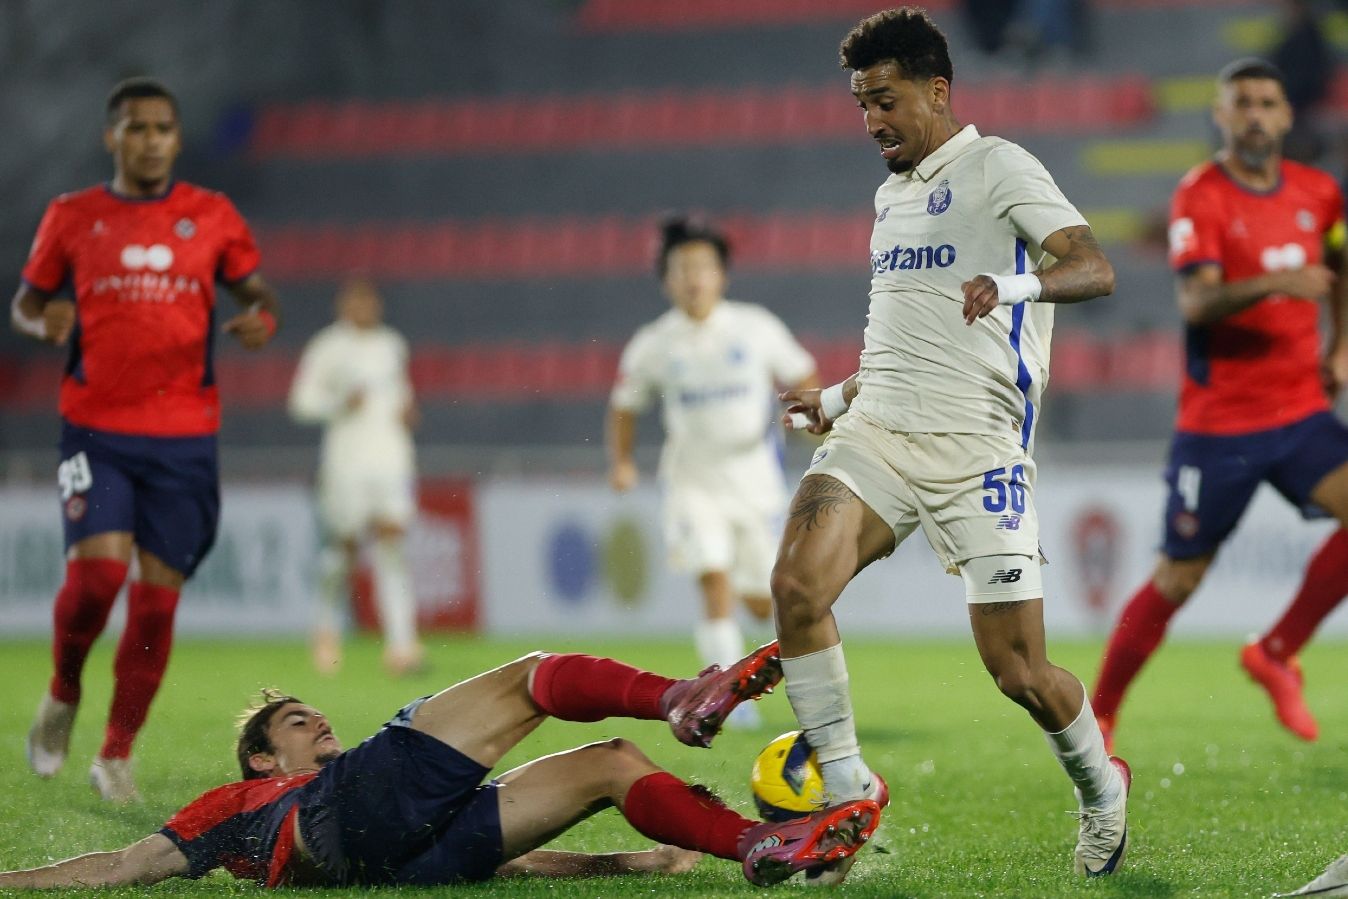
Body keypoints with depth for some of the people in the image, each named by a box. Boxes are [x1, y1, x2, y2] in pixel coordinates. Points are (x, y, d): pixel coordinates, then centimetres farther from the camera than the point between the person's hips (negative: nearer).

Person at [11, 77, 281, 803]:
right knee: (96, 571, -18)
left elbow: (256, 291, 14)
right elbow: (26, 300, 13)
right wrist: (43, 321, -10)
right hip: (96, 430, -1)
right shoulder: (72, 218, 5)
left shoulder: (212, 217, 6)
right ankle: (63, 696, 12)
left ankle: (117, 755, 12)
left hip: (184, 435, 1)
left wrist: (262, 320, -10)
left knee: (157, 597, -2)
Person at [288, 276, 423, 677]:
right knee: (343, 544, -1)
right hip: (347, 460, -3)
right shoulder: (327, 348, -1)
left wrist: (407, 407, 12)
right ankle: (328, 623, 28)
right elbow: (301, 400, -2)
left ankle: (402, 644, -19)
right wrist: (339, 404, -17)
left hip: (392, 458, 3)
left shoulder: (392, 345, 15)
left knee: (392, 539, -12)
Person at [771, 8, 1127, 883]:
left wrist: (1010, 283, -35)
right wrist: (838, 399, 24)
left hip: (976, 448, -6)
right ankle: (846, 787, -9)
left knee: (1019, 671, -5)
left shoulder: (997, 167, -3)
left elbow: (1094, 268, -17)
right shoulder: (891, 196, 20)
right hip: (877, 432, 6)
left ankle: (1102, 790, 25)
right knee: (798, 582, -22)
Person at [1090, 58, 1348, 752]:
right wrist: (1273, 284, -41)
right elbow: (1196, 302, -24)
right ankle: (1096, 717, 16)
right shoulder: (1199, 198, -11)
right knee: (1178, 579, 0)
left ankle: (1276, 654, -2)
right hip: (1217, 424, -5)